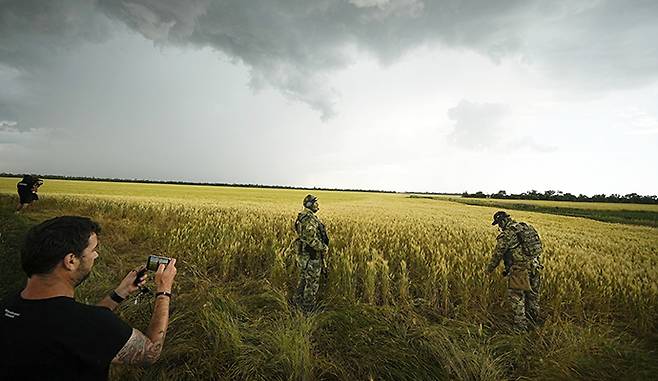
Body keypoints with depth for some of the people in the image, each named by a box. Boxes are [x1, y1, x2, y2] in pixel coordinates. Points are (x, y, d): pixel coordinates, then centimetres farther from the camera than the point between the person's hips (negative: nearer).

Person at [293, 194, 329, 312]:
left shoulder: (302, 217, 11)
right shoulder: (310, 219, -22)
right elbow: (311, 238, -29)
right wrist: (324, 248, -16)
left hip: (303, 253, 10)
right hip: (311, 255, -10)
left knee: (304, 278, 22)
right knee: (312, 282, 3)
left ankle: (298, 302, 37)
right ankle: (308, 308, 15)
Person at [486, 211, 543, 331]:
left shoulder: (506, 234, -14)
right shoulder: (527, 227, 7)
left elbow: (498, 254, -7)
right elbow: (538, 244, 15)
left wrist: (489, 268, 7)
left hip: (520, 268, -8)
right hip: (534, 266, 8)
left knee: (516, 296, 6)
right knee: (532, 294, 24)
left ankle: (520, 325, 12)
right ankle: (535, 318, 43)